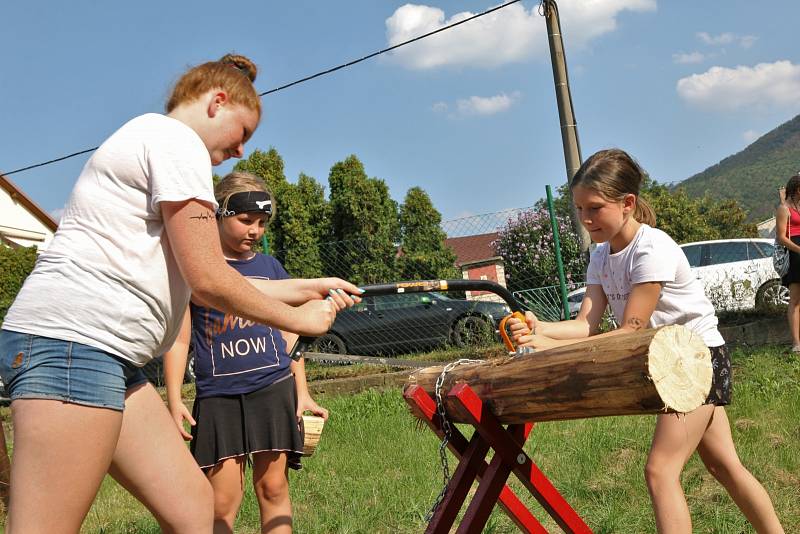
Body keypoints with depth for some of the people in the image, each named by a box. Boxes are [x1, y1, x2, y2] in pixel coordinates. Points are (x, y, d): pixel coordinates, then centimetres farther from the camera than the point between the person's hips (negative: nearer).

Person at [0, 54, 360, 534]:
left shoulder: (149, 140, 28)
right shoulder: (176, 139, -4)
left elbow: (199, 283, 23)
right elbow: (208, 279, -10)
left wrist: (306, 288, 24)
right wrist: (298, 320, 3)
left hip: (110, 358, 11)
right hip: (74, 339, -11)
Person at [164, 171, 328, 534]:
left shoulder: (269, 267, 12)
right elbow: (179, 339, 3)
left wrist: (302, 392, 10)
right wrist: (174, 398, -6)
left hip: (273, 387, 2)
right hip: (218, 395, -2)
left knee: (273, 488, 2)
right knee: (222, 503, -5)